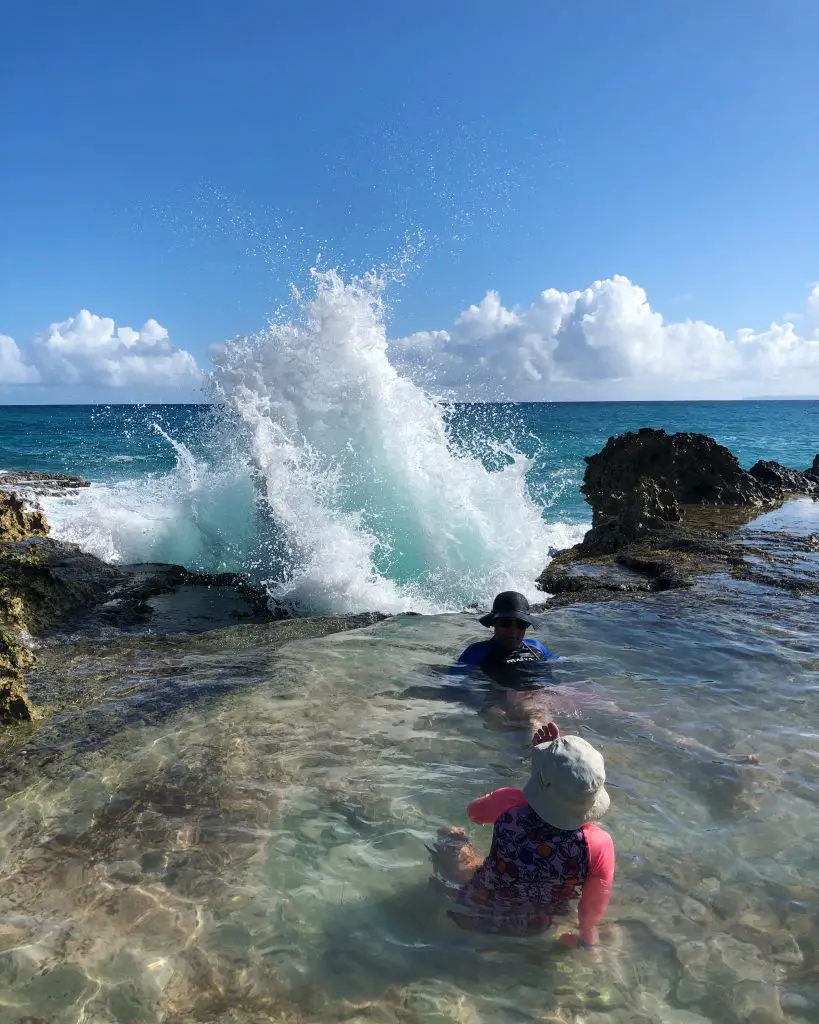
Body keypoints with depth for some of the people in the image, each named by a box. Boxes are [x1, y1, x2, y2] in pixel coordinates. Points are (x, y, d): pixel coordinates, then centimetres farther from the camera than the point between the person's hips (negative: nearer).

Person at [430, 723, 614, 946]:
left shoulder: (509, 806, -35)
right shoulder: (600, 845, -34)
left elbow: (473, 811, -9)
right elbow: (594, 908, -14)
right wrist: (588, 937, 8)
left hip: (474, 916, -1)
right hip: (534, 929, 1)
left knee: (449, 838, 21)